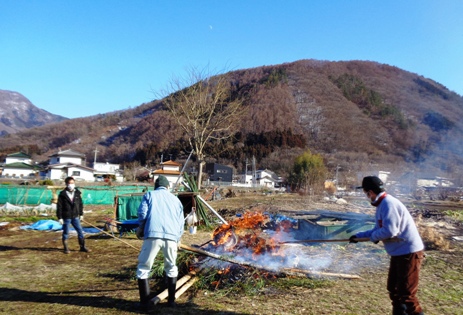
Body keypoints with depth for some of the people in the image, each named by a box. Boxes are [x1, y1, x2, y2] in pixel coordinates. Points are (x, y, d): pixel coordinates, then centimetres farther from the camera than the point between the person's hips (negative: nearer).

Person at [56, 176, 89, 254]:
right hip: (66, 217, -3)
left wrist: (81, 214, 12)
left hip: (75, 216, 4)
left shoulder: (77, 193, 4)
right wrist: (60, 217, -9)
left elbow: (80, 204, 12)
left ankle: (82, 247, 15)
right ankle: (66, 248, 21)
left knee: (80, 231, 4)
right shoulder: (62, 194, -8)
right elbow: (59, 206, -7)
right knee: (66, 233, 7)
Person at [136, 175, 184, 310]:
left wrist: (141, 228, 19)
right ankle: (171, 300, 26)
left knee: (143, 268, 11)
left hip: (153, 235, -3)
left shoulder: (149, 194, 17)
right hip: (172, 236, 3)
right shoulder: (176, 199, 26)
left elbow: (142, 213, 1)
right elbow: (181, 223, 23)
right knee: (171, 268, 23)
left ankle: (145, 303, 11)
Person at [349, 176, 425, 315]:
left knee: (406, 293, -4)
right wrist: (359, 236, 13)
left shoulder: (388, 203, -22)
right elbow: (379, 229, 17)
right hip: (399, 252, 11)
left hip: (409, 252, -11)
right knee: (393, 289, 20)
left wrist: (373, 236, -11)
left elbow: (389, 231, -29)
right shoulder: (382, 204, 10)